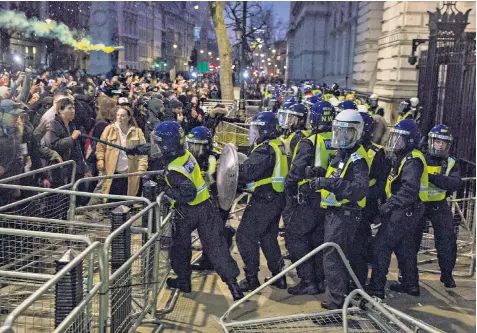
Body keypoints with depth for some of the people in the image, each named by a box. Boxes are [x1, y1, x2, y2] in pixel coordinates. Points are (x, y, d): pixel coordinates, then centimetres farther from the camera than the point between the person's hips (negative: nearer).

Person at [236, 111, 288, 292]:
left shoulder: (266, 149, -19)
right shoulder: (279, 145, 11)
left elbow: (246, 172, -26)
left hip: (263, 201, -10)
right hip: (277, 198, 10)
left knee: (245, 236, 0)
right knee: (268, 237, 20)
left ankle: (251, 278, 5)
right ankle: (278, 276, 25)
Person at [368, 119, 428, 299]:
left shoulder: (412, 160, -18)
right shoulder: (402, 157, 16)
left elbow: (409, 189, -29)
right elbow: (396, 186, 19)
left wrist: (389, 204, -32)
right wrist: (389, 204, 7)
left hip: (403, 212, -10)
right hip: (406, 211, 10)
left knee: (381, 247, -9)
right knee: (405, 248, 18)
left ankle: (376, 287, -7)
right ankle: (411, 284, 29)